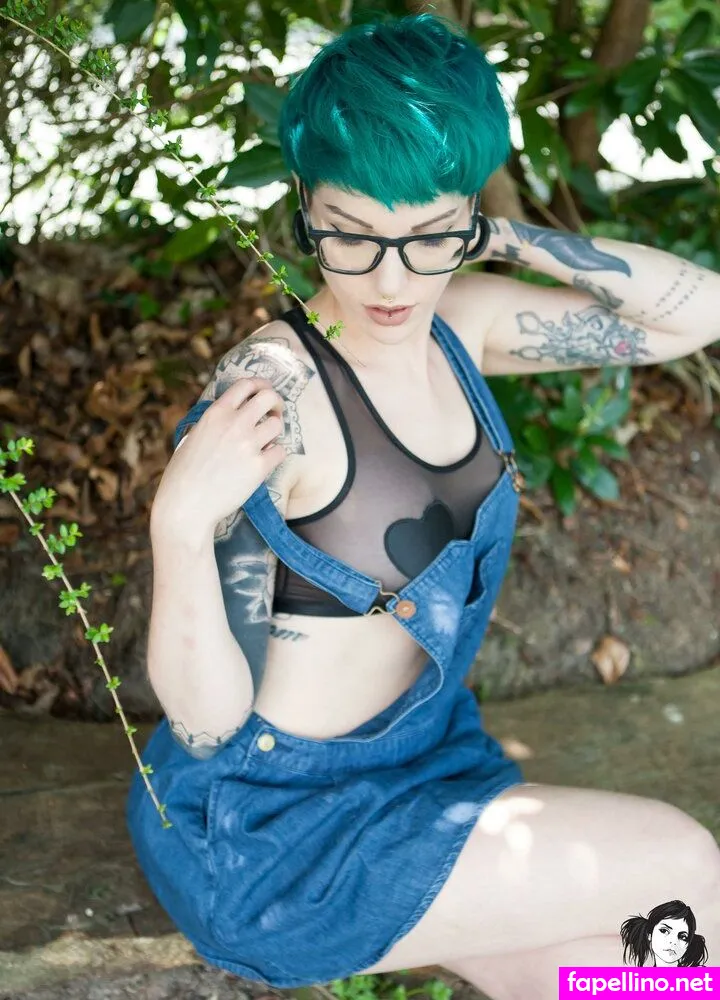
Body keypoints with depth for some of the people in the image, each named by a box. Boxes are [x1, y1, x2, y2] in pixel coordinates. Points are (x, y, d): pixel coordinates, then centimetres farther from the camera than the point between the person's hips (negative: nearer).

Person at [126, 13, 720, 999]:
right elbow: (208, 724, -22)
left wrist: (510, 241, -9)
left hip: (421, 751, 6)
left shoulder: (456, 322, -6)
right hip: (269, 833, -6)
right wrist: (179, 522, -39)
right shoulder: (269, 395, -26)